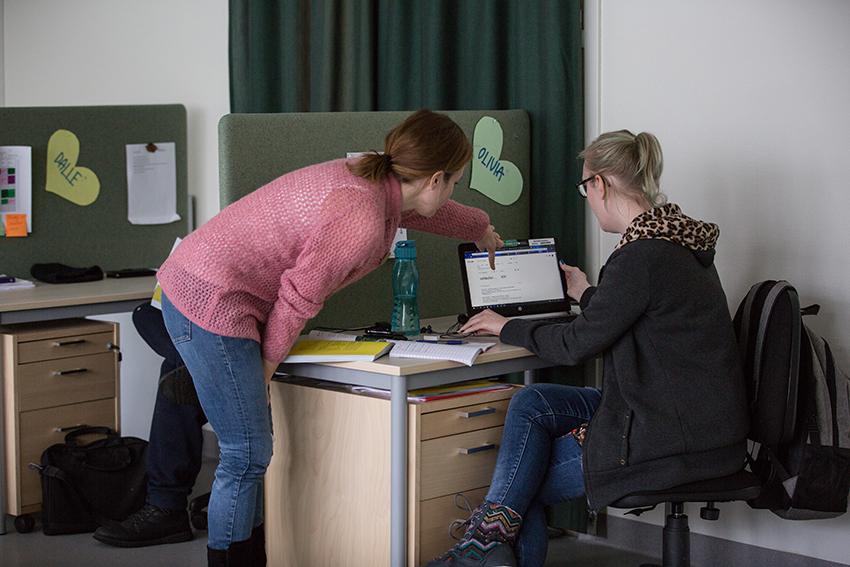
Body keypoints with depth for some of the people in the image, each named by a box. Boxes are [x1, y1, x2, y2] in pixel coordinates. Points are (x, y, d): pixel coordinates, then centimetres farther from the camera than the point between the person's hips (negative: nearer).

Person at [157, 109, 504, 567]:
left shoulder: (375, 179, 10)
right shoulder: (362, 219, -21)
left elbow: (426, 211, 32)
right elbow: (300, 295, -18)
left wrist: (481, 229, 50)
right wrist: (265, 368, -4)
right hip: (213, 302, -10)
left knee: (250, 450, 13)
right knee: (247, 455, -6)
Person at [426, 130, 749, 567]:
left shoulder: (642, 255, -21)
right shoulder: (676, 241, 8)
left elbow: (576, 346, -14)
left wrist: (507, 328, 2)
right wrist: (587, 295, 35)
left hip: (678, 440, -9)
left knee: (526, 482, 1)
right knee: (532, 402, 3)